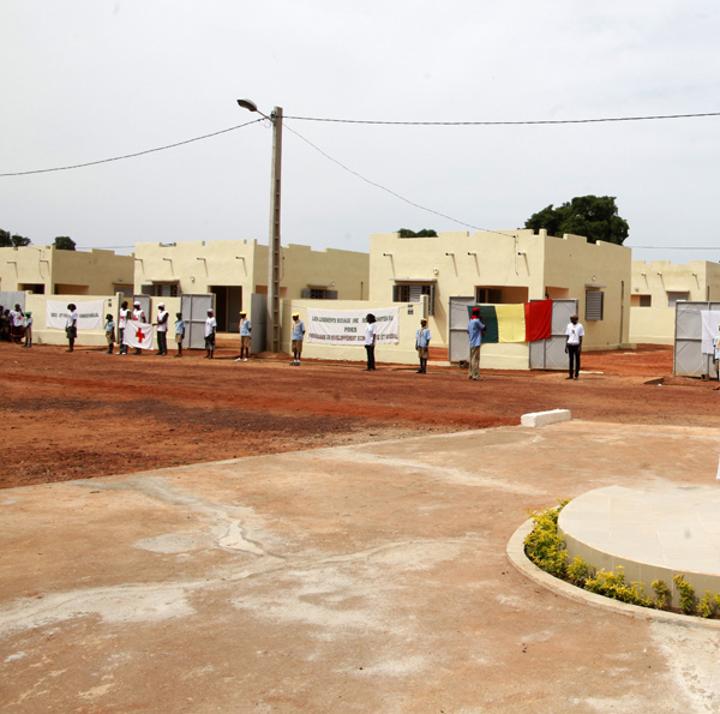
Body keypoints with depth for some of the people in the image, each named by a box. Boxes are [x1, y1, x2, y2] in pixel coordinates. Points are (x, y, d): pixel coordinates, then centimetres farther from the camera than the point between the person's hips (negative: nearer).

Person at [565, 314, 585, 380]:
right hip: (570, 344, 4)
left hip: (576, 345, -4)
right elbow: (567, 336, 13)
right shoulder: (569, 326, 11)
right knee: (570, 359, 5)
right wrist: (566, 346, 8)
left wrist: (580, 347, -11)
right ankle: (570, 375, 9)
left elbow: (581, 337, -4)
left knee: (577, 360, 1)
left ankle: (576, 375, 5)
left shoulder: (580, 326, -2)